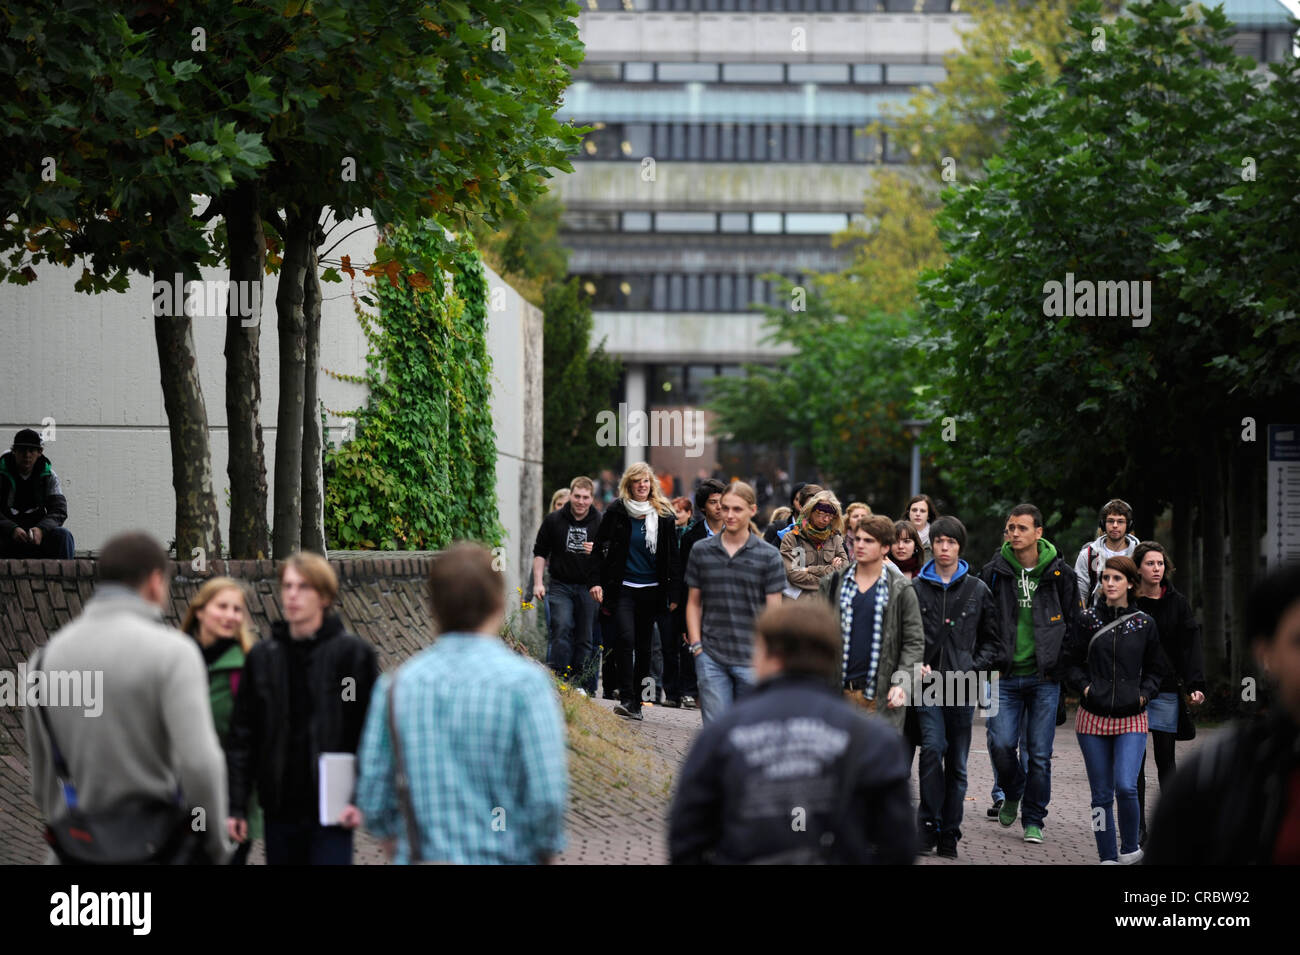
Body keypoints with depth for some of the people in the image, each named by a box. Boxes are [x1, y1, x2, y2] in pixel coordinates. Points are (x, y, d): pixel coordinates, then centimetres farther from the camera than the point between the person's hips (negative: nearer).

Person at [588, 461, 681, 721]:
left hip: (652, 590, 2)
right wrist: (595, 581, -8)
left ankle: (637, 700, 16)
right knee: (627, 639, -16)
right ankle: (626, 699, -18)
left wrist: (673, 594, 4)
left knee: (643, 646, 8)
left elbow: (672, 558, 8)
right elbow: (599, 548, 3)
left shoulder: (664, 517, 4)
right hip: (623, 588, -2)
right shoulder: (616, 513, 0)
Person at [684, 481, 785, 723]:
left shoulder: (768, 556, 0)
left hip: (752, 658, -1)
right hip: (711, 657, 1)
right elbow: (693, 602, 13)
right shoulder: (701, 550, 7)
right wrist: (696, 644, 3)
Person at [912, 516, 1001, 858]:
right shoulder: (916, 589, 7)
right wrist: (915, 664, -5)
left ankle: (949, 835, 12)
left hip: (962, 688, 1)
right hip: (927, 685, -1)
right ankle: (929, 825, -10)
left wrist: (973, 667, -3)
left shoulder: (978, 590, 9)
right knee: (933, 749, -19)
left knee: (957, 763, 4)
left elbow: (991, 640, 12)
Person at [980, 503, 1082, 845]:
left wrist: (1058, 663, 1)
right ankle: (1012, 793, 23)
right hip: (1006, 675, 0)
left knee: (1040, 753, 0)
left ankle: (1033, 820, 13)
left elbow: (1073, 623, 9)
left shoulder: (1059, 573, 1)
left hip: (1045, 677, 0)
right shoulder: (994, 572, 2)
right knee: (1001, 744, -8)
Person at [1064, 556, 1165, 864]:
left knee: (1126, 786, -17)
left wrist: (1143, 694, -2)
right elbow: (1072, 663, 10)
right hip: (1093, 718, 1)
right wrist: (1085, 687, -5)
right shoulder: (1088, 620, 3)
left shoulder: (1144, 624, 3)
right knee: (1101, 793, 4)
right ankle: (1107, 856, 14)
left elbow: (1155, 670, 13)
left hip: (1131, 719, -1)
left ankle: (1130, 848, 4)